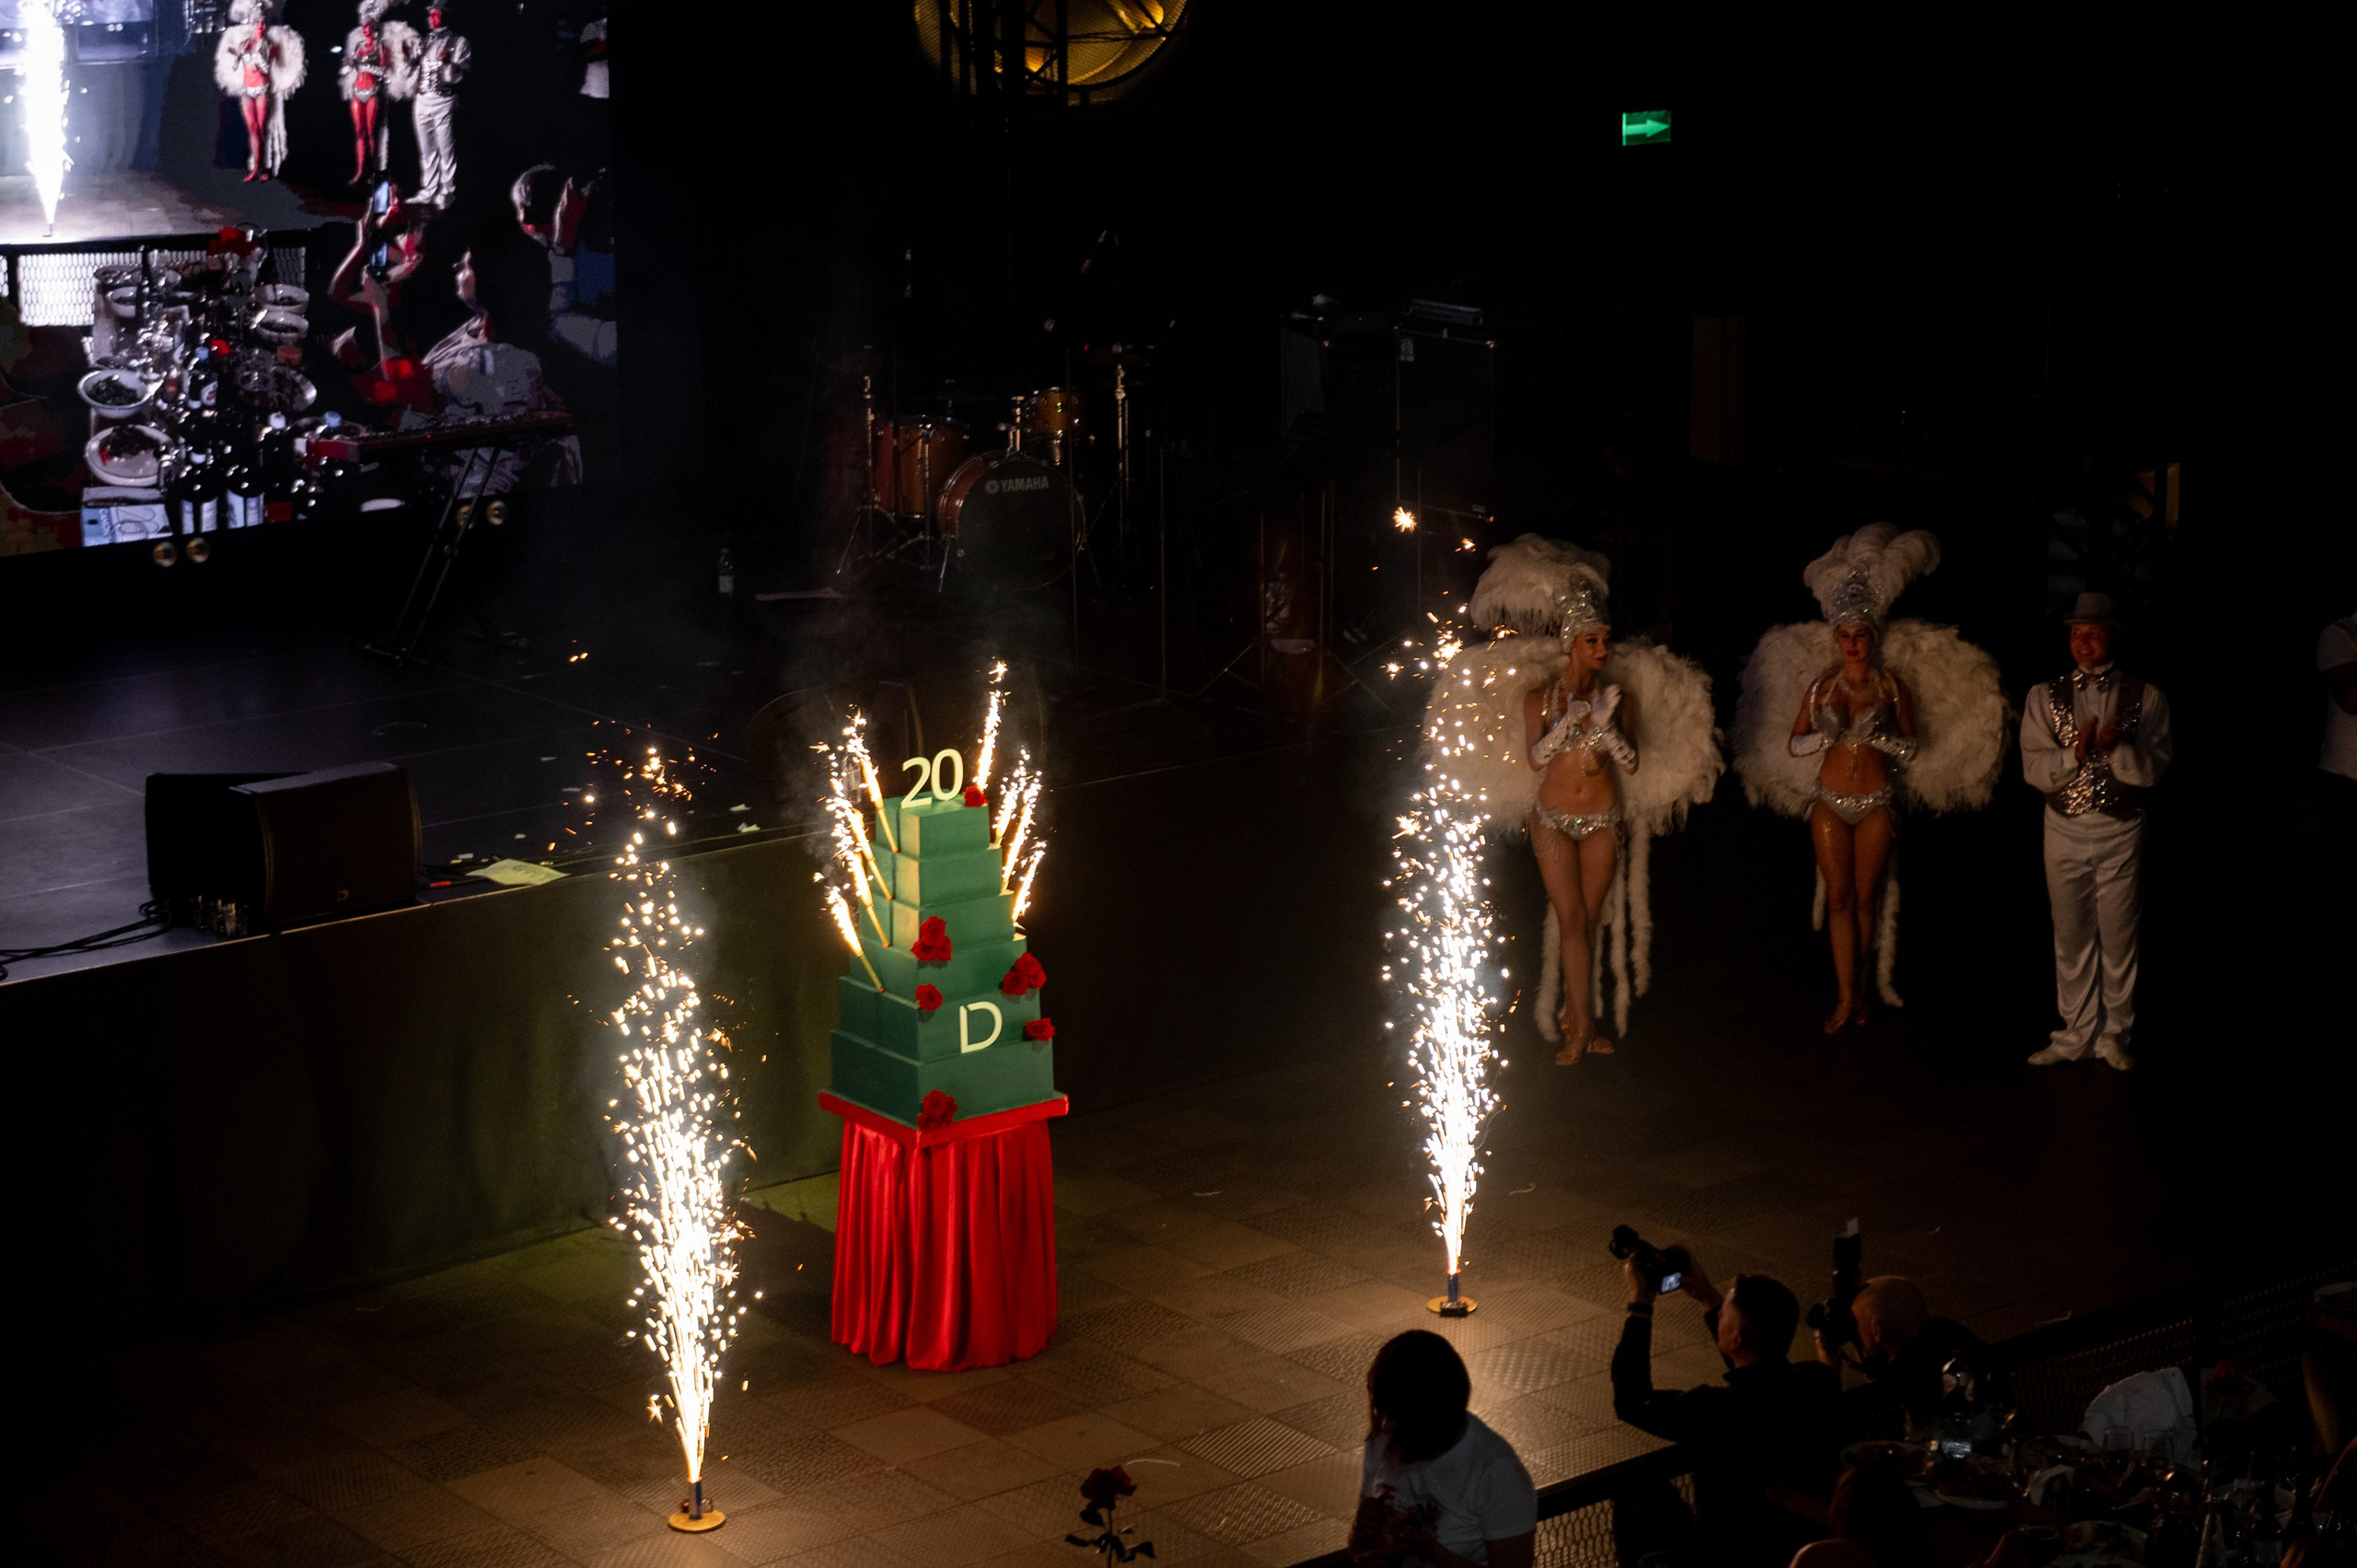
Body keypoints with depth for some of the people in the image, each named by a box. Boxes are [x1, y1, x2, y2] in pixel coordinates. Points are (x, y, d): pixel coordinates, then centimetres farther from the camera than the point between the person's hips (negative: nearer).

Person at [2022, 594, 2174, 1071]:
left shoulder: (2145, 697, -2)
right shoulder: (2046, 696, 0)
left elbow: (2152, 770, -10)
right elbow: (2035, 771, -7)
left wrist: (2116, 747, -28)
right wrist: (2075, 752, -25)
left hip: (2120, 833, -1)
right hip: (2065, 830, 1)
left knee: (2119, 937, 6)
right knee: (2072, 937, 9)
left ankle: (2115, 1035, 19)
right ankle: (2077, 1034, 21)